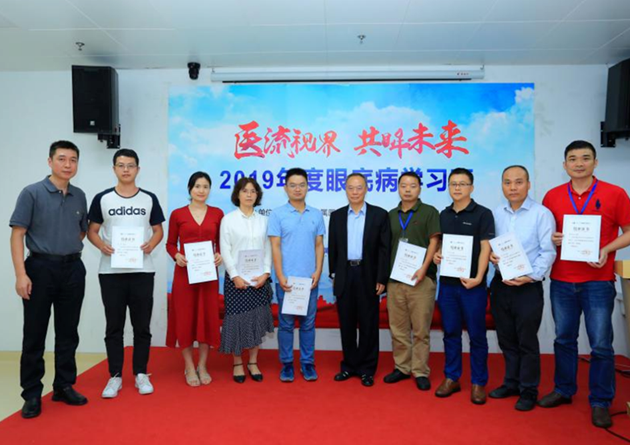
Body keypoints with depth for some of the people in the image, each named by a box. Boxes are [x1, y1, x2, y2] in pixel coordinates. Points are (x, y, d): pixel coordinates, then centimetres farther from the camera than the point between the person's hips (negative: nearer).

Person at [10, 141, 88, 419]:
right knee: (35, 334, 5)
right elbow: (17, 234, -8)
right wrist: (21, 274, -15)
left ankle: (64, 387, 23)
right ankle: (32, 394, 17)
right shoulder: (32, 193, -5)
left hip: (73, 269, 4)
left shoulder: (80, 196, 7)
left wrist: (70, 250, 5)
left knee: (68, 333, 10)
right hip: (41, 267, -4)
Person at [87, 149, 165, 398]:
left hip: (142, 270, 0)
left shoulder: (149, 199, 5)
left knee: (142, 325, 6)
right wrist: (102, 245, -13)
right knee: (114, 326, 7)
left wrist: (151, 244, -12)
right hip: (111, 271, 0)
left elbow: (158, 230, 9)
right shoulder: (102, 199, 4)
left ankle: (141, 374, 19)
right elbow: (91, 230, 7)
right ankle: (115, 376, 18)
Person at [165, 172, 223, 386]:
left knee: (208, 317, 5)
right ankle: (189, 368, 18)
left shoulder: (217, 213, 5)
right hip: (184, 272, -1)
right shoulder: (177, 214, 1)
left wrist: (220, 255, -9)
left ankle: (202, 366, 21)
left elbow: (220, 242, 10)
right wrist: (176, 255, -14)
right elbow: (170, 244, 5)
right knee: (185, 317, 3)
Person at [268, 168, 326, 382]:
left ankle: (307, 363, 20)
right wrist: (280, 276, -11)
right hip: (286, 279, -2)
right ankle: (287, 364, 18)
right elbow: (275, 247, -4)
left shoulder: (316, 215, 7)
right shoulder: (277, 214, -1)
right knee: (286, 323, 6)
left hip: (309, 279, 2)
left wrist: (318, 271, -3)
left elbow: (319, 246, 8)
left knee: (308, 323, 9)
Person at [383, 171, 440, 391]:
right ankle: (402, 367, 21)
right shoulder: (391, 215, 14)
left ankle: (420, 371, 11)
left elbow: (433, 242, -5)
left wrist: (423, 268, -16)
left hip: (421, 278, -4)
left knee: (421, 329, 1)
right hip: (395, 279, 4)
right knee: (398, 328, 9)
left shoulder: (429, 212, 2)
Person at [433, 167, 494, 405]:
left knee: (476, 335, 5)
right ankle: (451, 378, 23)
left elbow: (485, 247, -9)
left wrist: (478, 277, -20)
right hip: (447, 283, 4)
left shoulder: (483, 214, -4)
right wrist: (437, 254, -3)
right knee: (451, 332, 11)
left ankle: (478, 382, 17)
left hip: (472, 284, -4)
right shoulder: (443, 215, 11)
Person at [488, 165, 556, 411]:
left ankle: (528, 390, 21)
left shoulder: (542, 213, -8)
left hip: (528, 287, -4)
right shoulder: (496, 213, 6)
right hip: (500, 285, 5)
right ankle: (511, 383, 31)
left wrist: (531, 276, -20)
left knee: (527, 341, 5)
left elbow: (548, 252, -11)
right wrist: (490, 255, -10)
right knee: (506, 339, 15)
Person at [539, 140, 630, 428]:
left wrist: (607, 249, -15)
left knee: (601, 344, 2)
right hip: (561, 281, 3)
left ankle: (600, 402, 18)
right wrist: (551, 239, -9)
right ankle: (563, 390, 29)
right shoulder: (552, 196, 4)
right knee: (564, 339, 13)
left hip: (598, 281, -2)